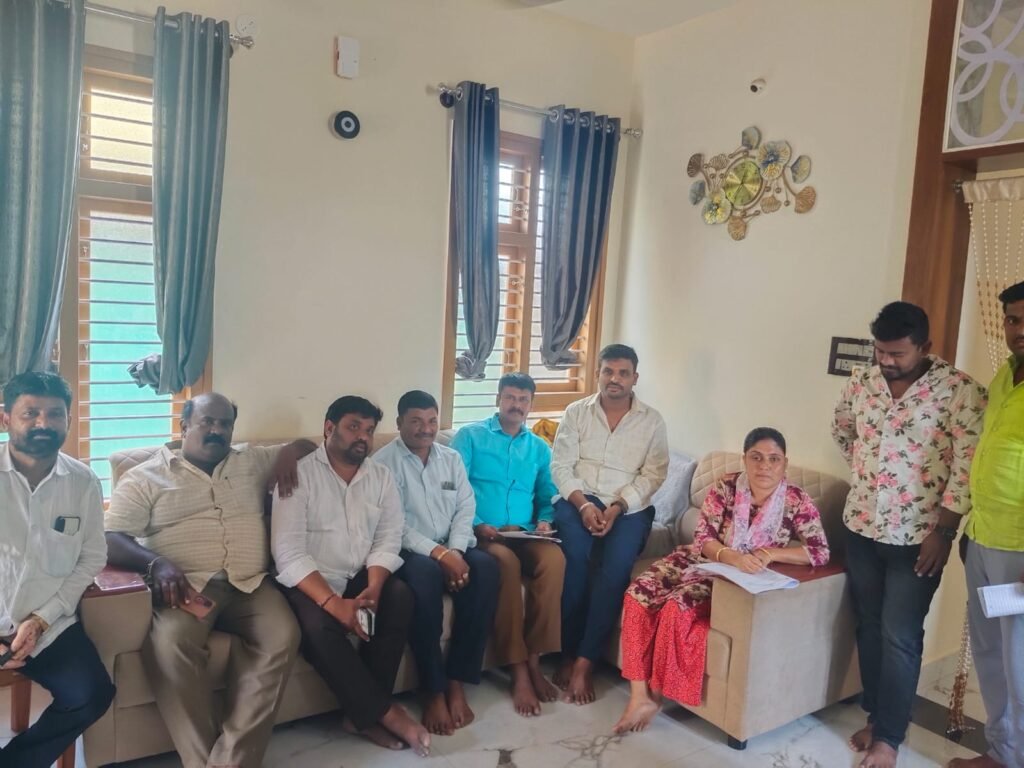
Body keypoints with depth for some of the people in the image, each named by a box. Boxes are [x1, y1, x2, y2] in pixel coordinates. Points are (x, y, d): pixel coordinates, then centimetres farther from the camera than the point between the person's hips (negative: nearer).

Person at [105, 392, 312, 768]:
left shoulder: (252, 461, 20)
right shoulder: (145, 476, 11)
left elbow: (306, 445, 32)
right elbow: (111, 539, -1)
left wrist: (289, 452, 6)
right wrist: (156, 563, -21)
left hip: (249, 585, 3)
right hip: (186, 586, -2)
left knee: (282, 637, -27)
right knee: (172, 641, -35)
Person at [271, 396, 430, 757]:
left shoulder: (381, 476, 7)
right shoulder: (298, 475, -8)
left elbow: (388, 541, 0)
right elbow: (289, 553, -17)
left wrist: (372, 589, -20)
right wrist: (333, 602, -28)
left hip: (361, 578, 4)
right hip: (310, 582, -4)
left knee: (400, 598, -24)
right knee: (320, 626, -32)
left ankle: (363, 713, -14)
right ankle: (385, 712, -16)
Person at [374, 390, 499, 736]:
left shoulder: (451, 458, 13)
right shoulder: (383, 462, -4)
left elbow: (466, 509, 5)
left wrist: (455, 551, -13)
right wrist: (439, 553, -22)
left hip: (451, 549, 5)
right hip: (408, 553, -4)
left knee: (485, 567, -27)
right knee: (424, 574, -38)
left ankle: (456, 682, -19)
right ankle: (434, 691, -24)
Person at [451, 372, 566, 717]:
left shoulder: (539, 448, 22)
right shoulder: (469, 436, 8)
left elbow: (548, 497, 18)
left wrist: (544, 521, -4)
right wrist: (476, 525, -16)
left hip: (524, 535, 4)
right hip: (481, 534, -3)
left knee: (554, 558, -31)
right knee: (506, 561, -37)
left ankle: (534, 660, -21)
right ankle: (518, 671, -28)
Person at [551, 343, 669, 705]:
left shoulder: (652, 420, 4)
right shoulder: (577, 412, 5)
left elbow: (653, 474, -3)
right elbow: (561, 465, -1)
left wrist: (616, 508, -17)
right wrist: (583, 504, -17)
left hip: (629, 507, 0)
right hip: (578, 500, 0)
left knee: (617, 563, -29)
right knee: (577, 555, -30)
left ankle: (584, 661, -23)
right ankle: (569, 655, -17)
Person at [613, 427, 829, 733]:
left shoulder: (797, 502, -12)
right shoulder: (725, 486, -10)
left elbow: (821, 552, -14)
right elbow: (702, 537, -12)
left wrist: (771, 553, -27)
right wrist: (730, 556, -33)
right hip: (706, 561, 3)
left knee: (678, 606, -28)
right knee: (639, 594, -19)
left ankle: (656, 693, -7)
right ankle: (639, 694, -14)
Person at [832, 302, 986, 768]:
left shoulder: (959, 390, -13)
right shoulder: (861, 383, 1)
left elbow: (968, 463, -15)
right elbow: (841, 428, 21)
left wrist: (945, 529, -15)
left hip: (917, 536, -4)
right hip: (861, 527, 5)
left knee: (900, 637, 1)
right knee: (869, 628, 13)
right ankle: (875, 715, 30)